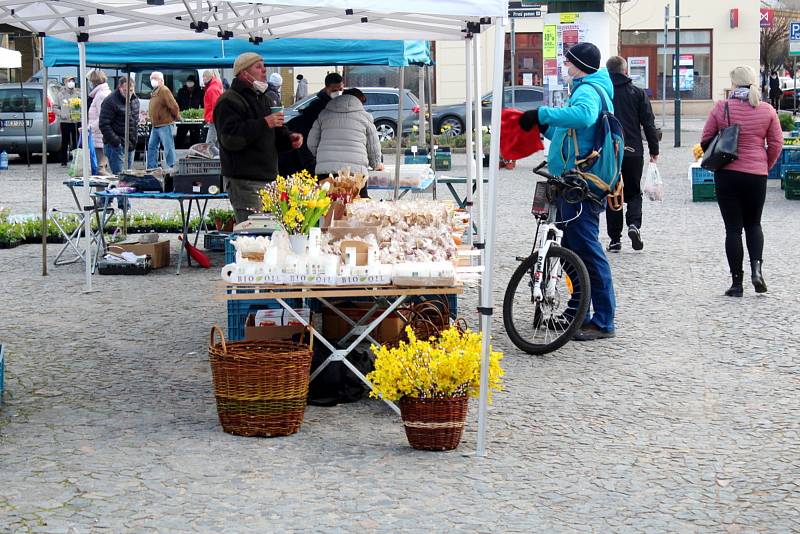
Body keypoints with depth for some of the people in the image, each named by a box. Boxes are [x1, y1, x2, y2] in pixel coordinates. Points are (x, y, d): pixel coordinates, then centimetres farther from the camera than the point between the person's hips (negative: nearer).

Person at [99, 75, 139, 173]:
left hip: (131, 145, 8)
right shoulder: (110, 102, -13)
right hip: (116, 147, -8)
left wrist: (134, 139, 16)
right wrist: (116, 142, -20)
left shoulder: (135, 100, 12)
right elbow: (104, 125, -17)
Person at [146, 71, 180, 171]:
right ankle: (151, 168, 15)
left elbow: (173, 106, -17)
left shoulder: (164, 90, -13)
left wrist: (176, 117, -5)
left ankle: (171, 167, -1)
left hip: (165, 125, -10)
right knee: (152, 146, 10)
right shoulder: (154, 92, 16)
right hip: (155, 125, 10)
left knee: (168, 148, -5)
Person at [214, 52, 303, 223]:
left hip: (268, 178, 9)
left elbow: (277, 134, 31)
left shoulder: (265, 100, 22)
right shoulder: (229, 101, -8)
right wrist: (264, 124, -22)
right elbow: (230, 138, -21)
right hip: (244, 182, -9)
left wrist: (289, 138, 8)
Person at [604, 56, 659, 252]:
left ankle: (615, 239, 5)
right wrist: (654, 150, 8)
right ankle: (634, 224, -11)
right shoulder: (637, 93, 2)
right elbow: (649, 124, 0)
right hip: (633, 152, 0)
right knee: (634, 193, 15)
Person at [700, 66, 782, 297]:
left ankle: (736, 282, 4)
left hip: (727, 175, -1)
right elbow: (776, 144, 3)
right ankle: (756, 267, -4)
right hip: (756, 175, 2)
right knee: (753, 224, 19)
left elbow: (705, 141, 0)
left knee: (733, 228, 4)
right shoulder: (767, 111, -1)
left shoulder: (721, 108, -5)